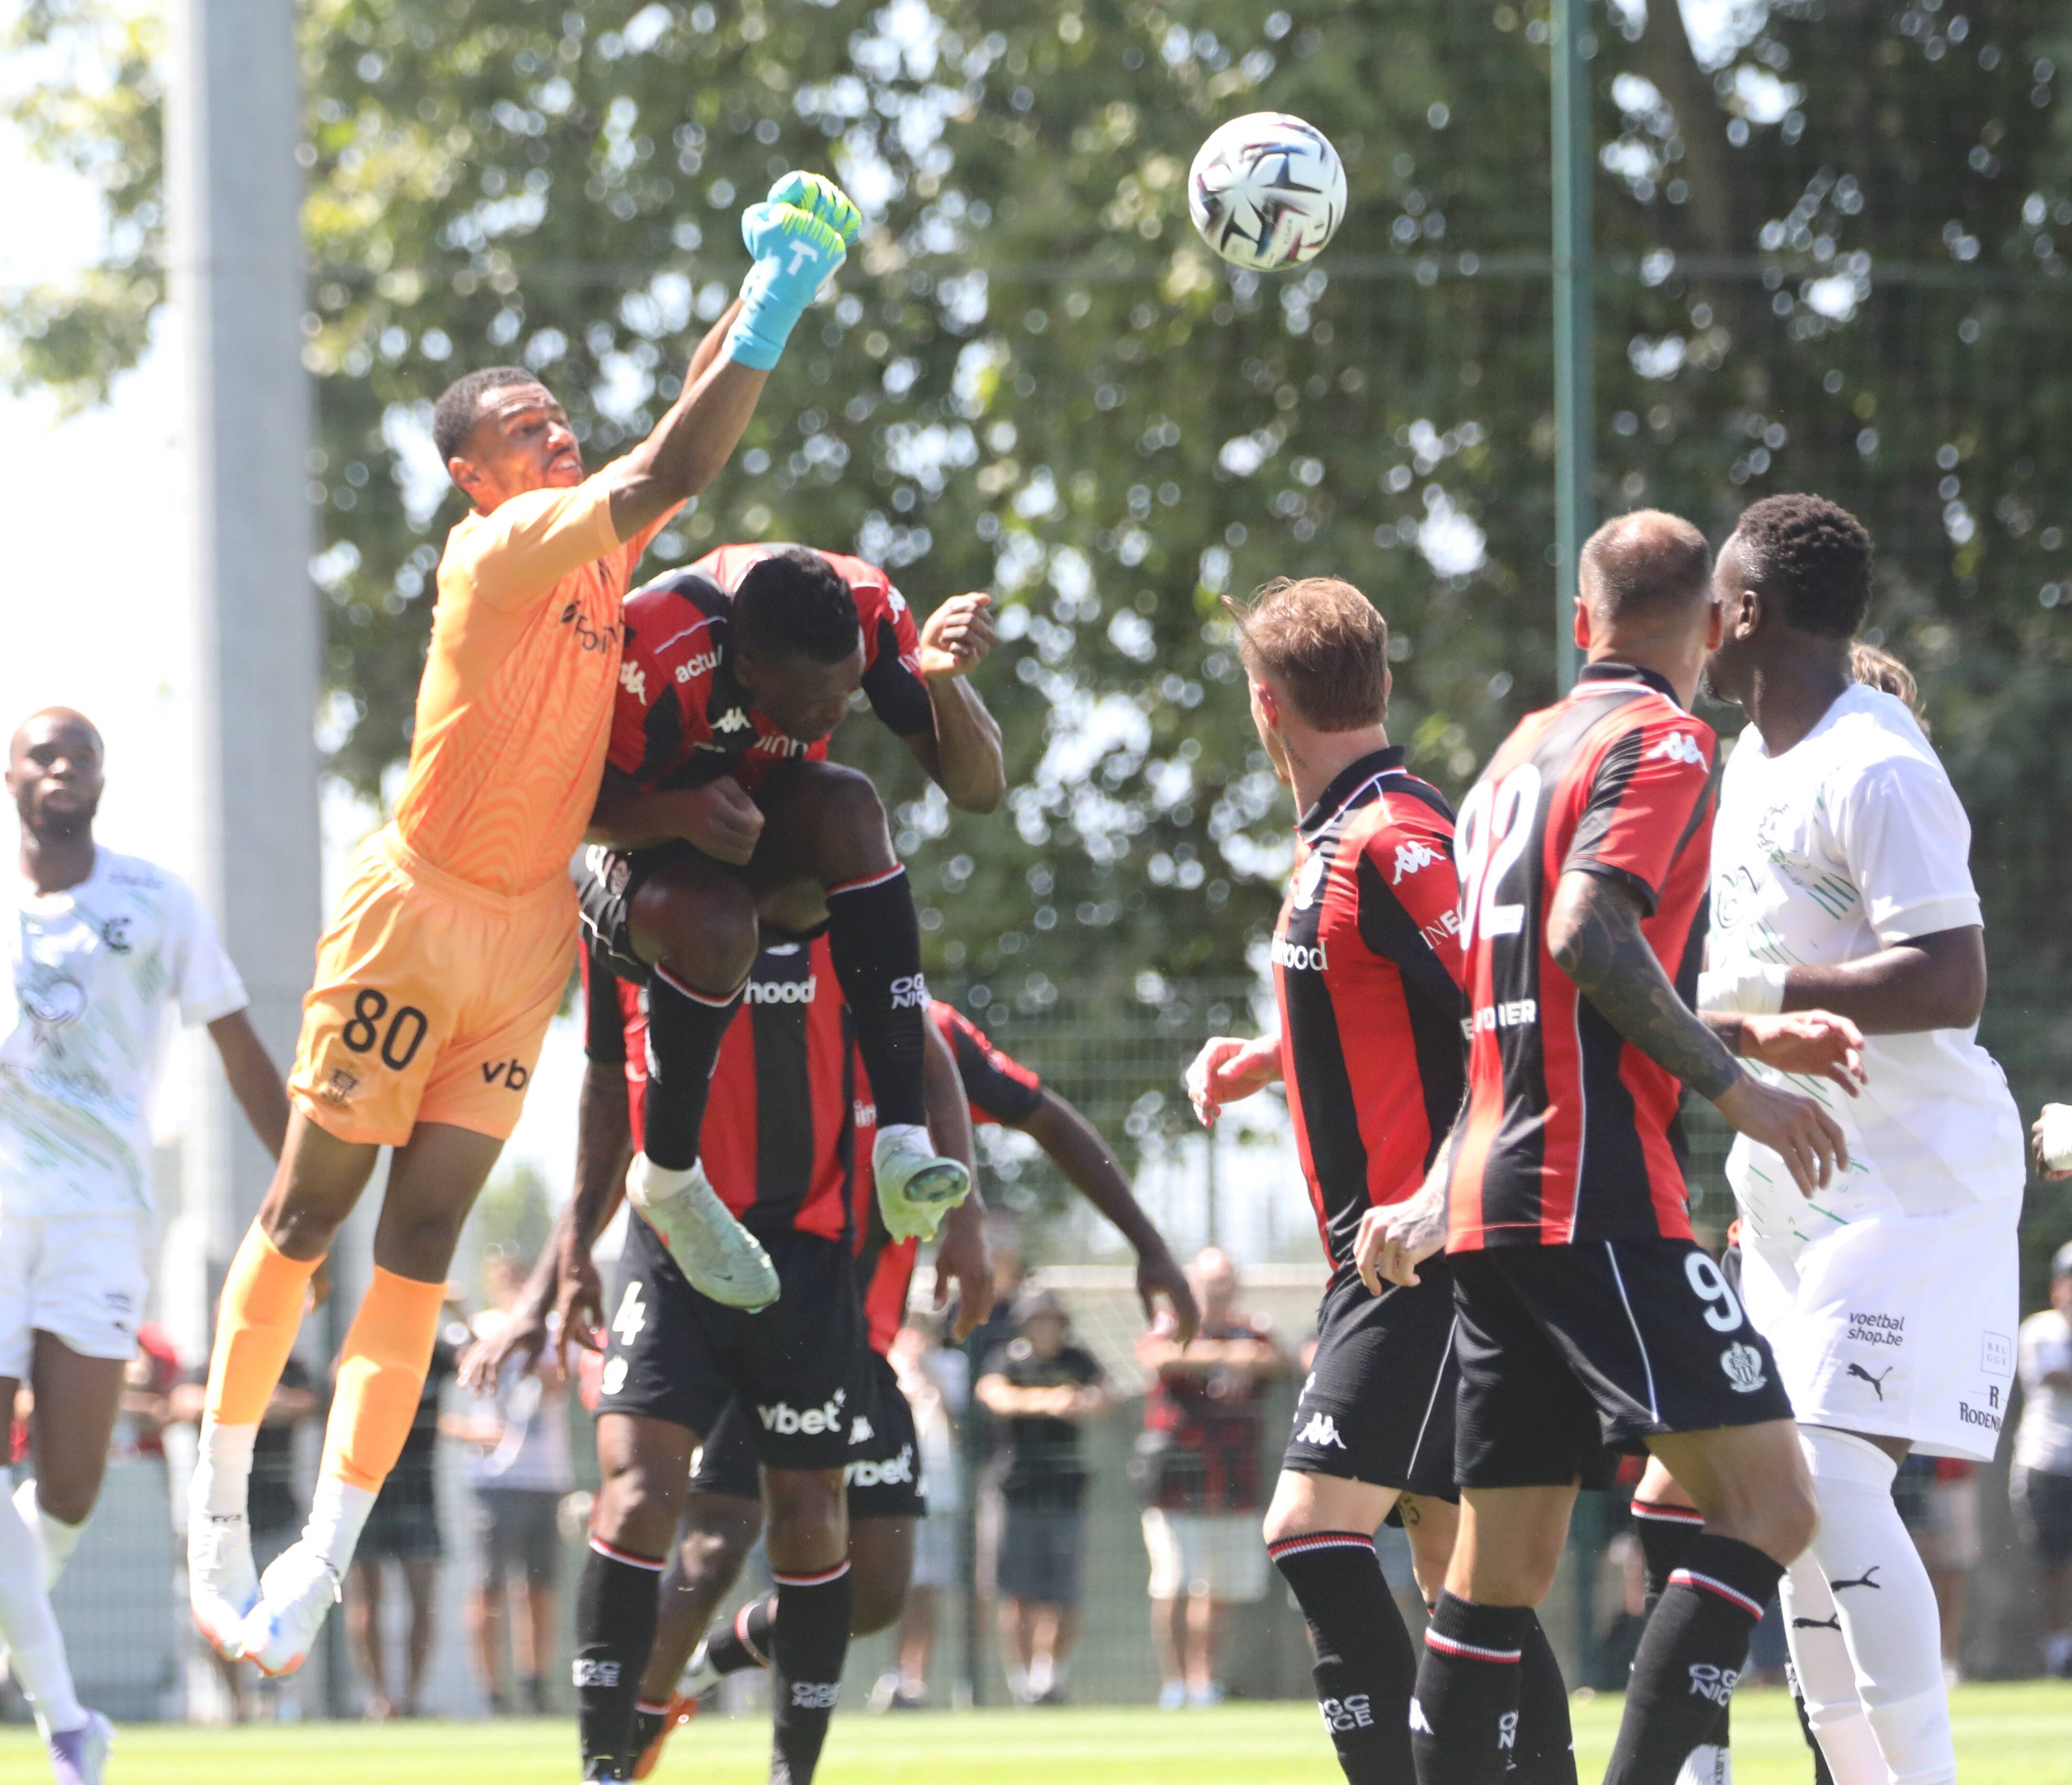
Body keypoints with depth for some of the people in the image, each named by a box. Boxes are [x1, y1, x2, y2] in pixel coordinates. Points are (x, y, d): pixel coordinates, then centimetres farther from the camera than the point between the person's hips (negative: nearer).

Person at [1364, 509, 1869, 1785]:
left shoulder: (1523, 750, 22)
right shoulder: (1665, 744, -4)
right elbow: (1590, 937, -20)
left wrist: (1738, 1037, 23)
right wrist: (1735, 1081, -12)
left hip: (1491, 1203, 9)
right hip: (1600, 1201, -9)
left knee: (1503, 1568, 8)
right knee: (1768, 1503, -12)